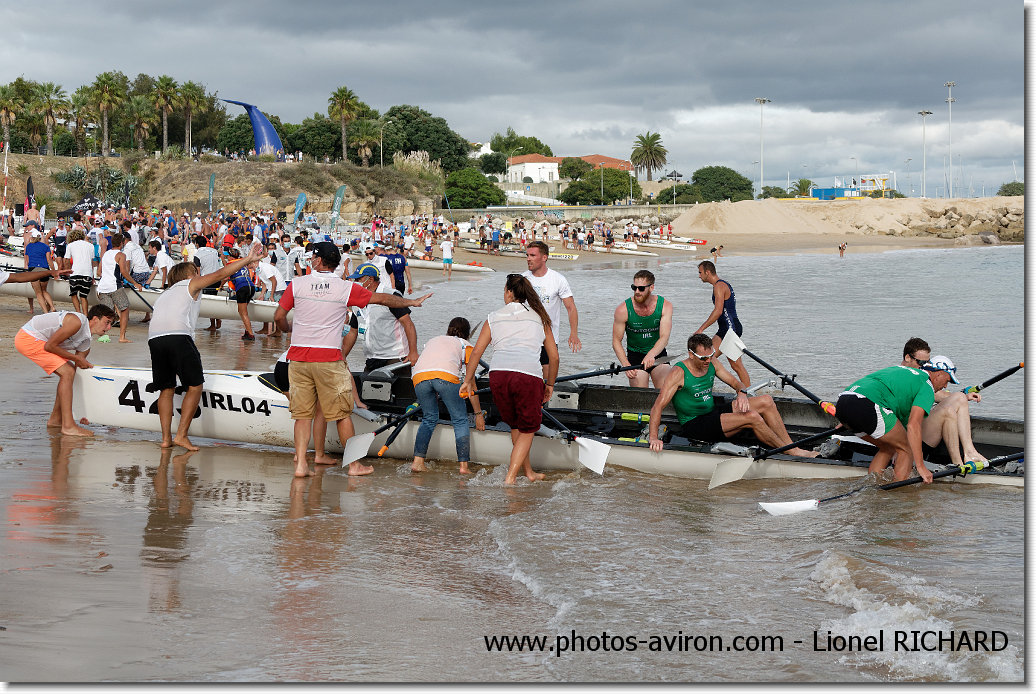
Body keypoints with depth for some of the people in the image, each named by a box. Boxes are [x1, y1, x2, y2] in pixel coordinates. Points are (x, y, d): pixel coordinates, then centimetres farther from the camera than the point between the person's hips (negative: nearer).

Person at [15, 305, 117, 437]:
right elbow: (49, 346, -20)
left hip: (36, 339, 10)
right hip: (28, 338, -10)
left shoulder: (85, 343, 9)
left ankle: (55, 419, 22)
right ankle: (68, 426, -16)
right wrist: (77, 359, -12)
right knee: (67, 372, -15)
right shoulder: (77, 322, -20)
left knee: (69, 372, 13)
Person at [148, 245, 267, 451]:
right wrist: (248, 259, 16)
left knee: (166, 389, 15)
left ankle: (166, 438, 9)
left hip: (154, 339, 6)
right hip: (178, 336, -6)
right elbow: (220, 274, 12)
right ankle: (181, 435, -3)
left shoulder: (163, 295, 36)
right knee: (194, 386, 3)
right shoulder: (190, 284, 19)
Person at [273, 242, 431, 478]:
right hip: (329, 359, -2)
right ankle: (354, 464, 15)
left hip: (298, 356, 2)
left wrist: (288, 329, 27)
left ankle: (300, 464, 3)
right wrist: (412, 302, 20)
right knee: (342, 414, 8)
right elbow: (382, 299, 6)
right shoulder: (346, 288, -3)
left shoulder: (297, 284, 1)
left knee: (302, 414, 8)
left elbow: (279, 317, 4)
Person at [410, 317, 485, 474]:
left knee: (429, 419, 22)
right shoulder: (466, 346, 28)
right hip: (446, 375, -3)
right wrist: (478, 413, 26)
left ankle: (417, 461, 11)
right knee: (460, 420, 11)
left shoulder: (433, 340, 40)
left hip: (419, 377, 3)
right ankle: (463, 466, 2)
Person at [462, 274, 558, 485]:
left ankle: (528, 472, 31)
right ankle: (510, 477, 4)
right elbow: (554, 356, 18)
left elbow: (477, 352, 14)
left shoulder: (494, 317, 18)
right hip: (529, 375, -2)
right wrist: (550, 384, 31)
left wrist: (469, 380, 26)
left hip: (498, 374, 2)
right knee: (528, 429, 14)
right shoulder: (539, 318, 19)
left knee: (515, 426, 22)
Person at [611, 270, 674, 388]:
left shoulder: (665, 306, -11)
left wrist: (651, 355, -42)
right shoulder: (623, 310, -14)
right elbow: (616, 342, -9)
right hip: (635, 356, -1)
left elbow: (664, 338, -22)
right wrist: (626, 365, -24)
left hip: (658, 354, 1)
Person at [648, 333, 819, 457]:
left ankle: (791, 445, -7)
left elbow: (735, 382, 12)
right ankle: (792, 453, -13)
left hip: (712, 413, 8)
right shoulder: (679, 373, -18)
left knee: (766, 401, -6)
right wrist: (653, 438, -33)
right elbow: (658, 405, -23)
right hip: (694, 426, -8)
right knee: (751, 417, -26)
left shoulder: (712, 364, 3)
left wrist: (742, 393, -14)